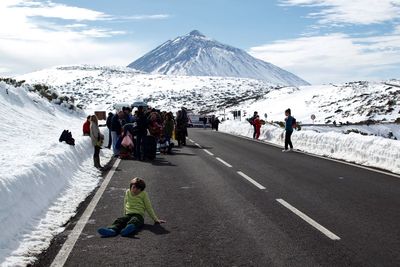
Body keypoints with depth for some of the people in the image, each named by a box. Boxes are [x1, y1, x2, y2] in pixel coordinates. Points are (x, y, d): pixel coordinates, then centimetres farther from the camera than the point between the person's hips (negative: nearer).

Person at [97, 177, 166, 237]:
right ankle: (112, 230, -59)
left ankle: (130, 228, -72)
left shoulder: (144, 194, 6)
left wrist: (156, 219, 12)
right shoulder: (127, 192, 16)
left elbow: (149, 208, 11)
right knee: (119, 220, -30)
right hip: (128, 214, 3)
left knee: (134, 221, -39)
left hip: (138, 215, -3)